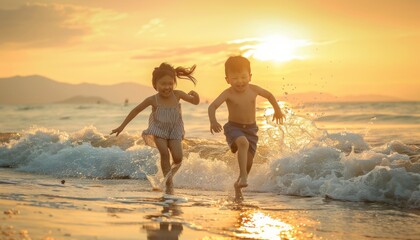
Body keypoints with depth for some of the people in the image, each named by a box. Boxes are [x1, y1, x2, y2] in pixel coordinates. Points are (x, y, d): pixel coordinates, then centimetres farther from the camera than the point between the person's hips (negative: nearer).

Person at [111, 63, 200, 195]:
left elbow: (196, 102, -1)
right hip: (158, 130, -2)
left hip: (174, 131, 2)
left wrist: (195, 95, -25)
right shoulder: (153, 100, -18)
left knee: (178, 157, -14)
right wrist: (122, 126, -2)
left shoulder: (177, 94, -13)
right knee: (164, 153, -22)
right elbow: (136, 110, -5)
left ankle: (169, 175, 18)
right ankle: (169, 184, -11)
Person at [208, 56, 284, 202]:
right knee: (243, 142, -36)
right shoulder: (228, 94, -17)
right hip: (233, 127, -4)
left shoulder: (254, 90, -8)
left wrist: (277, 110, 25)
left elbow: (269, 95, 12)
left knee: (248, 160, 4)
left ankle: (238, 186, 28)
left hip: (251, 128, 4)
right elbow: (213, 106, -29)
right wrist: (213, 121, -48)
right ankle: (243, 176, -34)